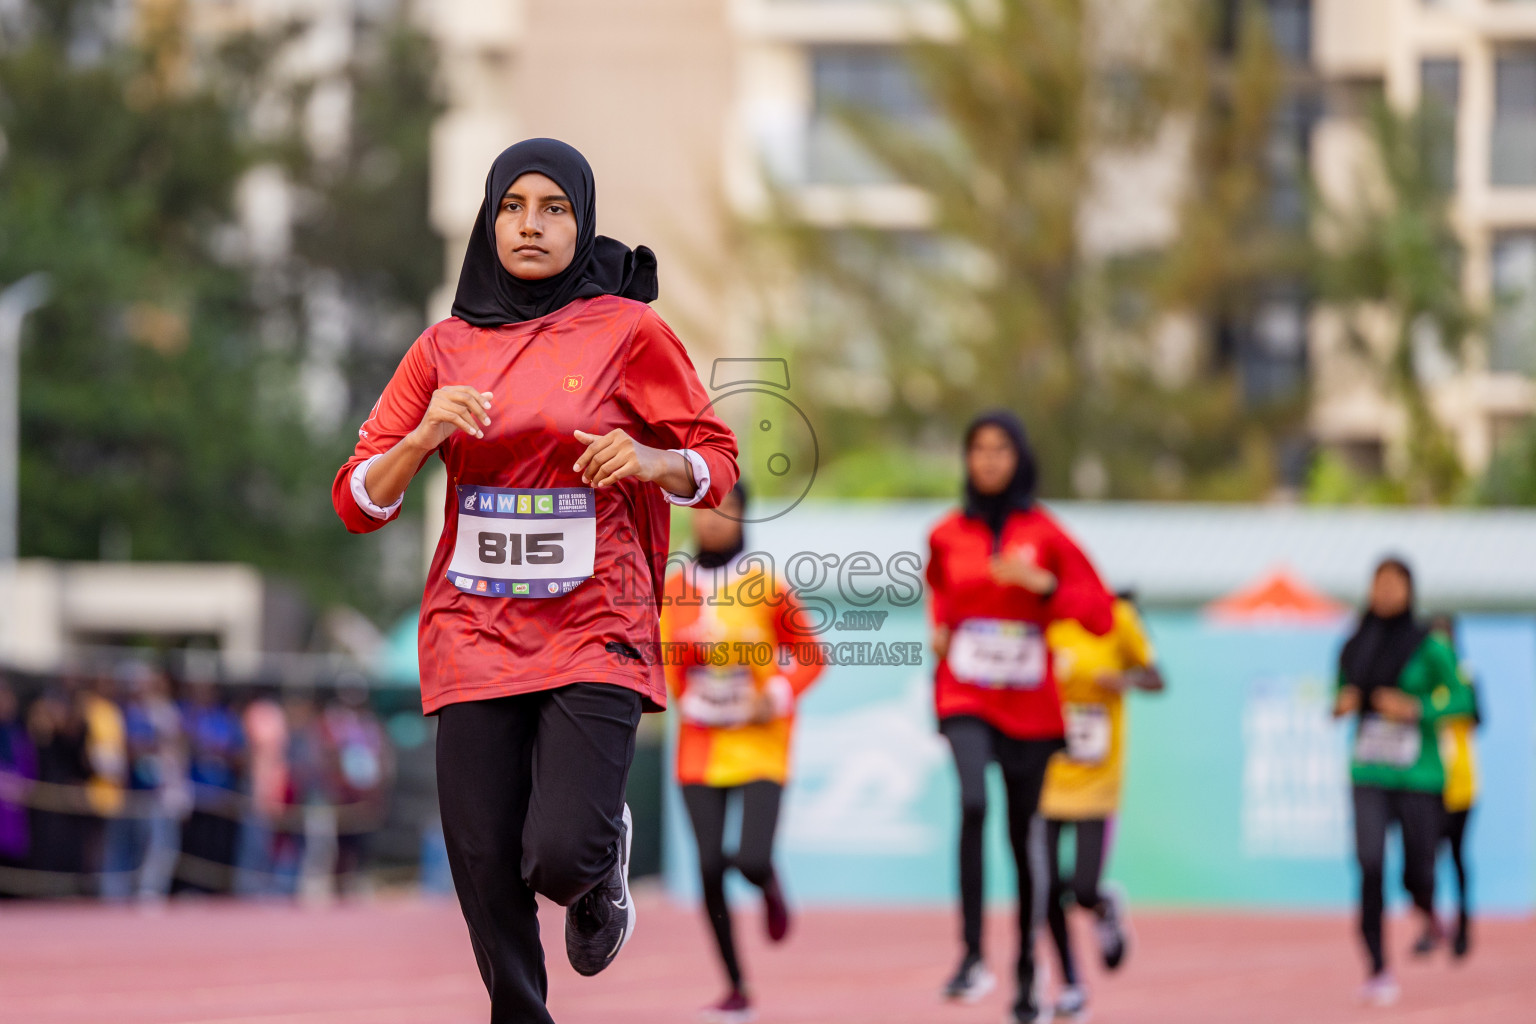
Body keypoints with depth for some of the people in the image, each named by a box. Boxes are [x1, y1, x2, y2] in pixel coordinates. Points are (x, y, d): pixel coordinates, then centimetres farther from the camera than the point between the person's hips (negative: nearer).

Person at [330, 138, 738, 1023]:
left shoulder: (627, 332, 0)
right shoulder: (447, 347, 8)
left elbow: (717, 465, 4)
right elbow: (358, 501, 6)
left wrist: (648, 461, -17)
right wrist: (425, 437, -13)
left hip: (596, 627, -3)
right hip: (477, 635, 3)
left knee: (561, 855, -17)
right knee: (487, 866, -2)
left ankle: (604, 862, 20)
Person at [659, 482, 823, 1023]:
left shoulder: (765, 586, -6)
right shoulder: (674, 588, 1)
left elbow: (810, 657, 2)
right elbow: (669, 664, 7)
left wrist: (778, 696, -14)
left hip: (760, 747, -3)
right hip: (701, 745, 3)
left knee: (753, 861, -18)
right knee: (710, 868, -5)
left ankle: (770, 888, 22)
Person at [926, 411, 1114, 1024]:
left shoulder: (1045, 535, 1)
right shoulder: (947, 536, 7)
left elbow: (1100, 615, -1)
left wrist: (1043, 583, -14)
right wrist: (940, 626, 11)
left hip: (1030, 707, 0)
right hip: (966, 699, 0)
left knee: (1023, 836, 4)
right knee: (972, 805, -25)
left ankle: (1028, 973, 19)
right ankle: (972, 956, -27)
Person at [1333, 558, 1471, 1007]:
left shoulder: (1429, 646, -5)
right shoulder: (1354, 648, 6)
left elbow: (1461, 700, -5)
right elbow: (1342, 696, 19)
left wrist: (1415, 709, -19)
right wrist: (1341, 705, -4)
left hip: (1419, 776, -2)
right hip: (1370, 776, 2)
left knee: (1418, 872, 3)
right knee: (1370, 865, -14)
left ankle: (1425, 904, 42)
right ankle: (1378, 971, -10)